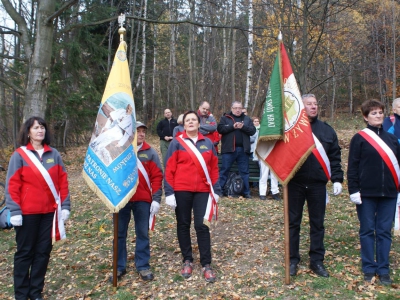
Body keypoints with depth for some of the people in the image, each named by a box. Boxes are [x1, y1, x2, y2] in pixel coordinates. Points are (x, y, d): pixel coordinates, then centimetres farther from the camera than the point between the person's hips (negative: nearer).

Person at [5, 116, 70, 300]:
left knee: (44, 251, 9)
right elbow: (12, 185, -6)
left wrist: (65, 206, 1)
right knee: (25, 252, 8)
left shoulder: (54, 154, 5)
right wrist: (15, 211, -12)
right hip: (27, 213, -3)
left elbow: (63, 181, 5)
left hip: (49, 211, 3)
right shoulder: (19, 155, -3)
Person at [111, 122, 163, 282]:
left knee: (142, 233, 8)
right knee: (120, 233, 9)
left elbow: (157, 176, 0)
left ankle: (143, 266, 22)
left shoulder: (150, 152, 3)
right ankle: (119, 267, 23)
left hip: (143, 200, 0)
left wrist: (156, 199, -5)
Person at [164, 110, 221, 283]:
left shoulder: (207, 143, 7)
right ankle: (187, 260, 24)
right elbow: (169, 169, -3)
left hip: (202, 191, 1)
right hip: (181, 190, -1)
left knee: (202, 226, -1)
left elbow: (214, 167, 10)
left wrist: (216, 190, 6)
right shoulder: (177, 143, 0)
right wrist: (169, 192, -9)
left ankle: (206, 265, 9)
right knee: (183, 225, 9)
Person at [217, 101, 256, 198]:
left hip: (243, 149, 3)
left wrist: (243, 127, -12)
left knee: (244, 171, 8)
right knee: (224, 170, 0)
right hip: (229, 149, -2)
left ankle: (246, 192, 15)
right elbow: (220, 128, -7)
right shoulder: (225, 118, 7)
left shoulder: (247, 119, 14)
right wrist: (233, 126, -16)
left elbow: (253, 130, 4)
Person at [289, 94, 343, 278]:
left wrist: (337, 179, 0)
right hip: (295, 183, -2)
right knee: (293, 222, 7)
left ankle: (317, 261, 23)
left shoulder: (327, 130, 7)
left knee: (317, 223, 10)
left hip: (318, 184, 2)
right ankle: (293, 260, 20)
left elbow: (335, 157, 8)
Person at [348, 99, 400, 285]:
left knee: (384, 232, 8)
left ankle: (383, 270, 18)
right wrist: (353, 190, -11)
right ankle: (369, 268, 17)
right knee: (367, 231, 6)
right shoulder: (359, 138, -1)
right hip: (366, 193, -3)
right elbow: (352, 166, -5)